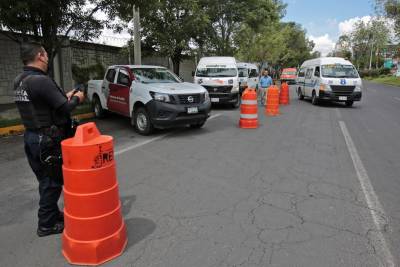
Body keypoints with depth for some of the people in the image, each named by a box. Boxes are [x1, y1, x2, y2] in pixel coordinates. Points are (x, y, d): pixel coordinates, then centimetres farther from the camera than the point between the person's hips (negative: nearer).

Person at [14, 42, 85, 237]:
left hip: (31, 136, 9)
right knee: (52, 182, 4)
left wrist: (65, 97, 14)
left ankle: (52, 214, 34)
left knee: (47, 180, 20)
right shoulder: (41, 80, -21)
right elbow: (64, 108, -21)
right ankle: (47, 224, 17)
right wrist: (76, 99, -1)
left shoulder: (19, 81, 9)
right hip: (48, 140, -9)